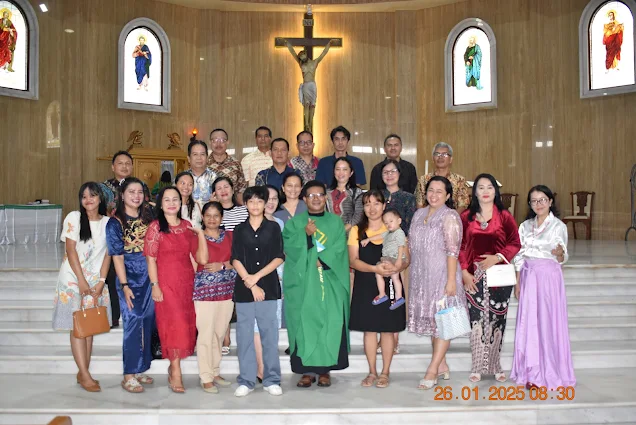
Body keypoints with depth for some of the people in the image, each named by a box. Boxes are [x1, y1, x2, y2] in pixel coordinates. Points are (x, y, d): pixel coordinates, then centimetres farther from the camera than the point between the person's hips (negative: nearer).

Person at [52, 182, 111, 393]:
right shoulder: (74, 218, -3)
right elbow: (70, 250, -7)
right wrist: (81, 280, -12)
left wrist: (101, 281, -6)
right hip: (73, 279, -3)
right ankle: (85, 375, -3)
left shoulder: (107, 222, 6)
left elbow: (108, 254, 4)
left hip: (95, 281, 3)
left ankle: (82, 373, 13)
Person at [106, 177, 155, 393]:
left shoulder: (148, 218, 10)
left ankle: (139, 370, 22)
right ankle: (129, 376, 4)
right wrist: (124, 285, -13)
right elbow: (117, 257, -7)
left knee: (148, 324, 9)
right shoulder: (115, 223, -3)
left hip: (150, 278, 5)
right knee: (133, 323, -7)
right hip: (130, 279, -5)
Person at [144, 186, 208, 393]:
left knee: (186, 326, 8)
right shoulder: (155, 227, -2)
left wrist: (200, 233, -4)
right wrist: (155, 285, -12)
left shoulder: (187, 226, 8)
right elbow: (150, 259, -6)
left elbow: (202, 259, 3)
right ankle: (175, 374, 4)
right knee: (175, 325, -5)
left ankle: (174, 366, 26)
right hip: (167, 282, -4)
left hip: (187, 282, 4)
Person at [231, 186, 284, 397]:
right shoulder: (239, 230, 9)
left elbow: (279, 257, -1)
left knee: (269, 334, 1)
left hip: (268, 287, -1)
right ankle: (246, 381, 12)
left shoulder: (273, 227, 6)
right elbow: (236, 260, 1)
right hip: (243, 288, 1)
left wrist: (257, 276, -10)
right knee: (244, 335, 2)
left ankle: (271, 380, 11)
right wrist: (250, 283, -10)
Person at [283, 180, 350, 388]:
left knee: (330, 323, -3)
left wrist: (321, 260, -14)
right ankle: (306, 370, 4)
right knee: (305, 323, -4)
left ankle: (325, 369, 6)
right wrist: (305, 234, -19)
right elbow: (289, 246, -5)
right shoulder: (294, 222, 10)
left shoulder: (336, 222, 11)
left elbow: (339, 249, -1)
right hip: (303, 283, 0)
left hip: (330, 282, 1)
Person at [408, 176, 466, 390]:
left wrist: (451, 280, -19)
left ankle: (432, 371, -1)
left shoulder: (449, 216, -10)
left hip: (442, 275, -7)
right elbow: (412, 245, 17)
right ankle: (442, 366, 25)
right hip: (422, 276, 7)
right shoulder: (419, 214, 12)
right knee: (431, 320, 13)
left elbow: (452, 251, -15)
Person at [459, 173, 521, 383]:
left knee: (497, 319, 4)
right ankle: (477, 367, 11)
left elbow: (515, 244, 0)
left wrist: (497, 257, -14)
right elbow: (460, 247, 4)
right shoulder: (466, 217, 5)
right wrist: (464, 272, -5)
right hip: (474, 275, 0)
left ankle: (495, 366, 18)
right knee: (476, 319, 0)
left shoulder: (504, 216, 3)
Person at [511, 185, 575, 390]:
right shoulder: (525, 226, 10)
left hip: (550, 276, -4)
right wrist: (517, 283, 6)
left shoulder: (558, 226, -2)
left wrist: (559, 253, -27)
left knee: (550, 322, -2)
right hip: (529, 278, 4)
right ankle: (533, 373, 13)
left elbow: (561, 258, -4)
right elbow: (519, 257, 10)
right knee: (529, 323, 4)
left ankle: (553, 373, 8)